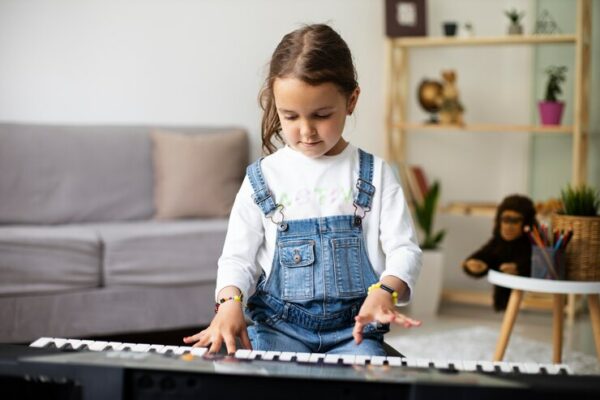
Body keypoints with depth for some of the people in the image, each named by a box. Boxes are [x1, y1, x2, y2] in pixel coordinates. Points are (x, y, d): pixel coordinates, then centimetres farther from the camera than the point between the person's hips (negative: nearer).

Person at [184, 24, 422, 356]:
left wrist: (384, 293, -22)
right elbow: (238, 256, 7)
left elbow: (403, 248, 0)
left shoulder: (375, 174, 5)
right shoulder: (262, 178, 7)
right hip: (278, 325, 0)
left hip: (352, 328, 0)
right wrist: (230, 301, -16)